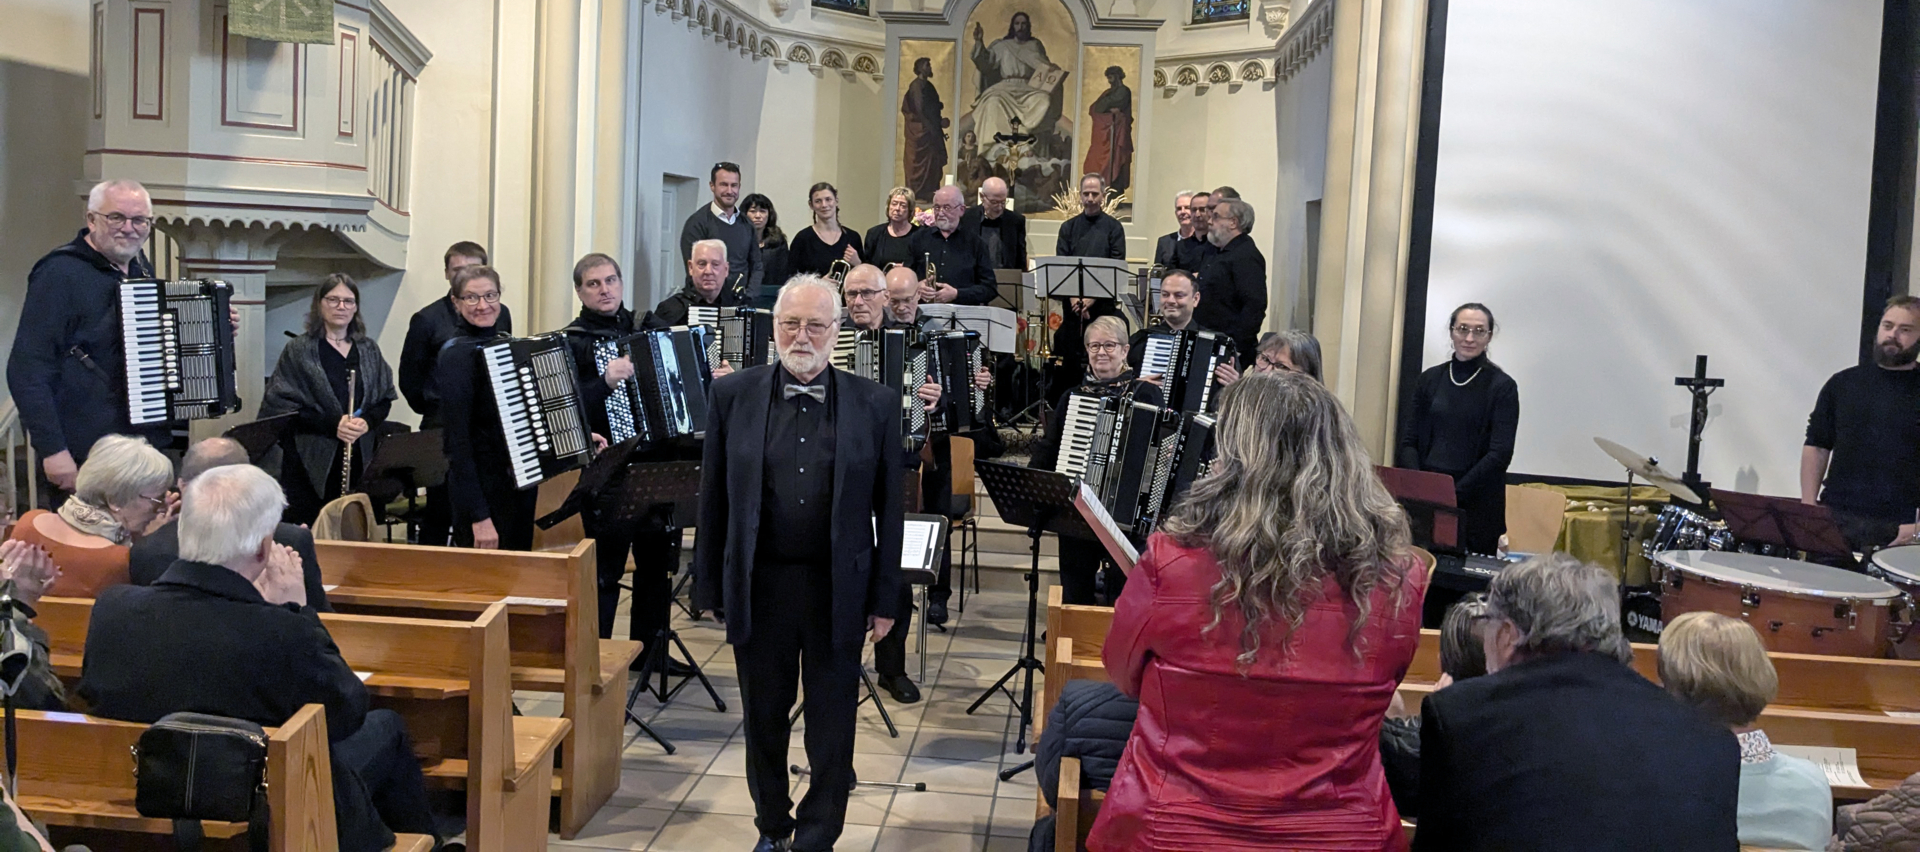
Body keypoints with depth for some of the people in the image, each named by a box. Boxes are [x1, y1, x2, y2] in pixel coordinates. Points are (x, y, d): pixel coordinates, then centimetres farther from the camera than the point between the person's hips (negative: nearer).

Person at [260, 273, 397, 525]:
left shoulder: (368, 350, 12)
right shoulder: (298, 351, 0)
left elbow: (385, 398, 14)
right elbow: (281, 405, -7)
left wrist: (367, 421, -8)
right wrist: (332, 424, -17)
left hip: (358, 460, 4)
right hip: (311, 462, -3)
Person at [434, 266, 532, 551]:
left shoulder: (506, 343, 10)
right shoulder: (457, 355, -14)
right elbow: (458, 439, -19)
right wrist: (479, 517, -23)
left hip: (520, 481, 8)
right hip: (482, 486, -8)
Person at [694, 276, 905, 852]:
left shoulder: (876, 404, -1)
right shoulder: (733, 395, 1)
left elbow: (889, 509, 1)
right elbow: (713, 499, 3)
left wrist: (885, 598, 0)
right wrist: (710, 586, 2)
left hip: (838, 591, -1)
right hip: (759, 586, 1)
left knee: (832, 729, 8)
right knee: (763, 719, 16)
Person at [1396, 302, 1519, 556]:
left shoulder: (1502, 387, -2)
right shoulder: (1430, 379, 8)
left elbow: (1501, 454, -9)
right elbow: (1409, 441, 7)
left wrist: (1455, 493, -17)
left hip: (1476, 504, -3)